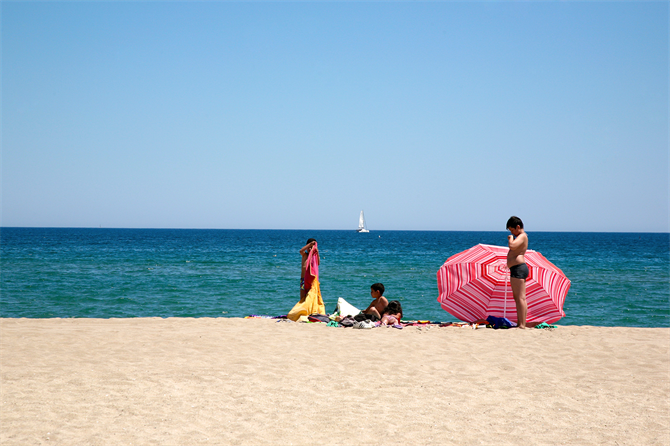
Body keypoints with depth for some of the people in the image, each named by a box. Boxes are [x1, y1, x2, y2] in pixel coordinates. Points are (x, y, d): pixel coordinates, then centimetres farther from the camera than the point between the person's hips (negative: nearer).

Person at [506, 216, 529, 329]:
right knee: (519, 298, 13)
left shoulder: (522, 236, -9)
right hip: (518, 269, 12)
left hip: (518, 268, -12)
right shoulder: (521, 236, 23)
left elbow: (512, 246, -26)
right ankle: (520, 323, 16)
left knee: (520, 298, -13)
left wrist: (510, 238, -10)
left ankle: (522, 325, -17)